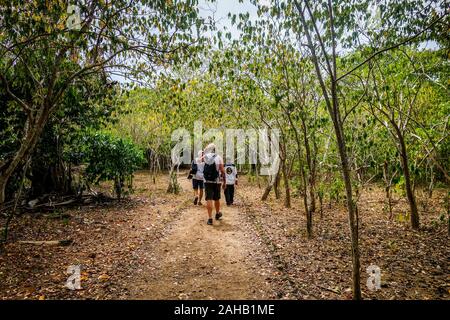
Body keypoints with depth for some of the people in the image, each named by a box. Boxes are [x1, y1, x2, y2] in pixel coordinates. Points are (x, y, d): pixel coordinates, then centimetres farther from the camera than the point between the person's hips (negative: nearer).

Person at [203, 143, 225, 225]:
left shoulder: (206, 157, -1)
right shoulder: (218, 157, -6)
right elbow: (222, 171, -8)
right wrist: (224, 182, -1)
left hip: (207, 181, 0)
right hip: (217, 181, 0)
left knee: (209, 199, -1)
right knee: (216, 199, 16)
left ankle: (210, 218, -6)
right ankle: (217, 214, 36)